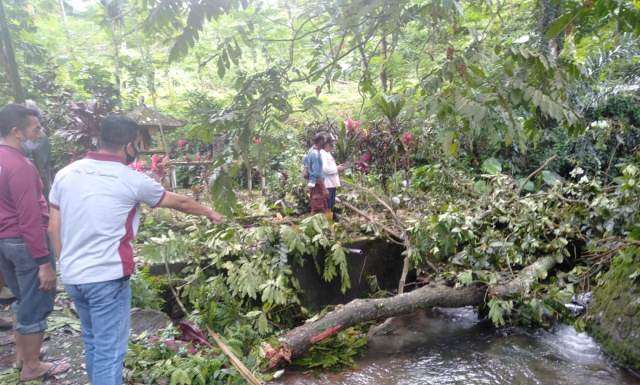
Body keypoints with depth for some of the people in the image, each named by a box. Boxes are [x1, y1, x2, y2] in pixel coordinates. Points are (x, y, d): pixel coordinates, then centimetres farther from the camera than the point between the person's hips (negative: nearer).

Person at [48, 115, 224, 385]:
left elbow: (54, 228, 8)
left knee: (93, 342, 24)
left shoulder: (65, 174, 4)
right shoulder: (131, 180, -10)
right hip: (107, 277, -6)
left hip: (71, 276, 7)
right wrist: (210, 213, 20)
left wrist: (68, 264, 20)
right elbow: (179, 202, 4)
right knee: (109, 351, 4)